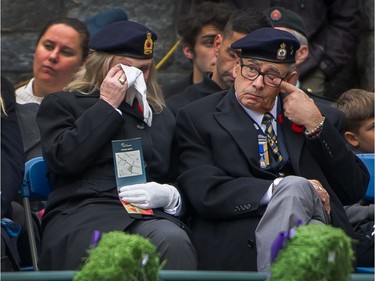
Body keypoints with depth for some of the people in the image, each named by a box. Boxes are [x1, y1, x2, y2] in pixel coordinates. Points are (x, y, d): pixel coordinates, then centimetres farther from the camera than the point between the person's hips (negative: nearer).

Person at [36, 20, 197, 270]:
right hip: (81, 213, -4)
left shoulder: (162, 117, 30)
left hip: (149, 215, 4)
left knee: (173, 240, -35)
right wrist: (107, 106, 4)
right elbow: (64, 160, -3)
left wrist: (168, 195, 1)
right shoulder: (61, 104, 18)